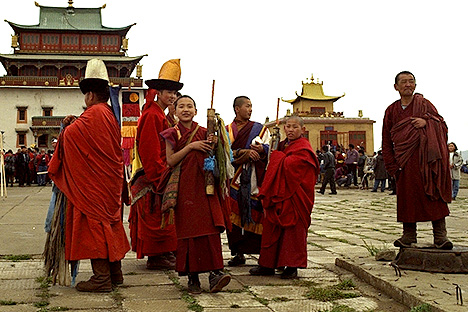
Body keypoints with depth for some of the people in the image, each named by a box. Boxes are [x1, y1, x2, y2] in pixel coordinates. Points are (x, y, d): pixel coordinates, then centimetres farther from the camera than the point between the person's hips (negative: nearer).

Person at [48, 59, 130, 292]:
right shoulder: (110, 116, 14)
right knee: (109, 220, 14)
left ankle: (102, 277, -5)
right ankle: (115, 272, 21)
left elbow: (70, 134, -21)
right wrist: (75, 123, 8)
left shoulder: (94, 114, -15)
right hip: (111, 180, 9)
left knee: (93, 222, -6)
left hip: (92, 182, -9)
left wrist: (68, 125, 1)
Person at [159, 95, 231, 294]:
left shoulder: (203, 133, 12)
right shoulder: (172, 134, 6)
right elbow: (170, 161, -5)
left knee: (210, 228, -9)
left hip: (204, 185, 2)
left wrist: (212, 146, -6)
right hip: (184, 187, -2)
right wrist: (191, 146, -11)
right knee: (188, 230, -3)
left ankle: (214, 272, -9)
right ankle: (192, 276, 4)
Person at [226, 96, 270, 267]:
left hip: (255, 180, -1)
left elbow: (270, 151, 2)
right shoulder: (227, 130, 13)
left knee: (257, 214, -7)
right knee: (236, 215, -2)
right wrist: (243, 152, -15)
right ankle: (239, 253, 7)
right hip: (235, 180, 1)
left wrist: (261, 149, -20)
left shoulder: (261, 129, 12)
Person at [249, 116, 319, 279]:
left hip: (294, 198, -8)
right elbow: (274, 170, 19)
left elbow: (286, 166, -21)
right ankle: (268, 265, 16)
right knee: (271, 229, 8)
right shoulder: (282, 145, 16)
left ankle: (292, 266, 7)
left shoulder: (303, 149, -9)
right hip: (278, 197, 8)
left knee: (293, 230, -1)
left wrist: (276, 154, -6)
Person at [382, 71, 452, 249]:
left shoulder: (424, 104, 8)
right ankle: (409, 235, 9)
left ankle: (440, 235, -5)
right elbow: (386, 141, 13)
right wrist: (393, 166, 5)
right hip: (405, 161, 2)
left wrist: (426, 121, -16)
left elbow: (442, 126, 4)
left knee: (433, 194, -8)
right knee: (406, 195, 1)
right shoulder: (391, 111, 13)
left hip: (426, 157, -2)